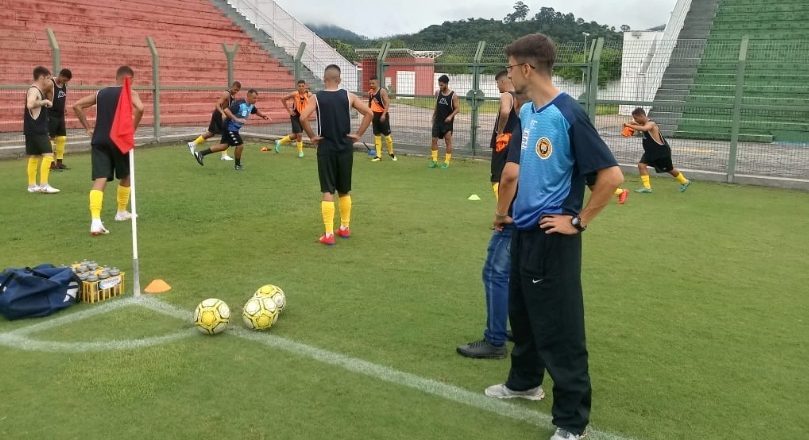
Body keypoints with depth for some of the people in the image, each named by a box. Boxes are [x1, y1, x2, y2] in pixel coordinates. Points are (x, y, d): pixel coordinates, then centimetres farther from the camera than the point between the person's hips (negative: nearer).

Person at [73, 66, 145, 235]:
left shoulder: (101, 93, 18)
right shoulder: (130, 93, 3)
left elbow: (77, 105, 13)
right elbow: (140, 108, -18)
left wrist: (88, 128, 14)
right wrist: (132, 130, -6)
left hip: (99, 141, 3)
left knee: (99, 180, -6)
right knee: (126, 176, 22)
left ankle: (95, 221, -23)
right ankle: (122, 212, 33)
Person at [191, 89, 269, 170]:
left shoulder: (251, 105, 2)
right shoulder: (239, 103, -25)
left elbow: (256, 111, 24)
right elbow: (226, 110, -33)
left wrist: (263, 116, 7)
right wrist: (236, 119, -39)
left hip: (235, 129, 9)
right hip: (230, 127, -9)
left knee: (224, 146, 14)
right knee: (240, 145, -6)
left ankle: (200, 154, 21)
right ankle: (237, 165, 17)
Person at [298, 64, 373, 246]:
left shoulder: (317, 98, -4)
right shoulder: (348, 96, 1)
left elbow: (303, 117, -17)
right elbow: (369, 113, -5)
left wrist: (312, 136, -5)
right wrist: (358, 135, 1)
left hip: (326, 148, -2)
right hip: (345, 148, 2)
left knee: (327, 192, 1)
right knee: (344, 190, 16)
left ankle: (329, 234, -3)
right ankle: (345, 227, 27)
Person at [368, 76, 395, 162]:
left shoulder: (382, 91, -10)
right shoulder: (370, 92, 9)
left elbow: (387, 103, -15)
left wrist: (384, 114, -25)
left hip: (382, 115, -6)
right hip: (375, 115, 6)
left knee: (387, 134, -1)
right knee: (376, 135, 6)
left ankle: (391, 153, 15)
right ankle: (378, 155, 9)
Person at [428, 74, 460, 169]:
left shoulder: (453, 96, -11)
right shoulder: (437, 93, 4)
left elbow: (457, 109, -9)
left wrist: (451, 116, -24)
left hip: (447, 122, -4)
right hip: (437, 121, 5)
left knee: (448, 142, 1)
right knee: (434, 140, 2)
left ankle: (447, 162, 8)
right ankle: (434, 161, 9)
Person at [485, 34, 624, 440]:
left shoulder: (568, 115, -17)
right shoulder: (526, 113, 8)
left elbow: (611, 175, -19)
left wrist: (579, 222, -15)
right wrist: (503, 213, 23)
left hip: (553, 237, -9)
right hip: (523, 231, 9)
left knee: (558, 328, -2)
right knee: (521, 312, 22)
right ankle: (524, 381, 44)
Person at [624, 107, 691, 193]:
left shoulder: (650, 124, -26)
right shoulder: (644, 124, 0)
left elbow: (643, 129, -48)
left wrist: (629, 125, -49)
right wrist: (633, 124, -7)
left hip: (662, 151, -8)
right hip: (651, 151, 8)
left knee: (669, 169, 7)